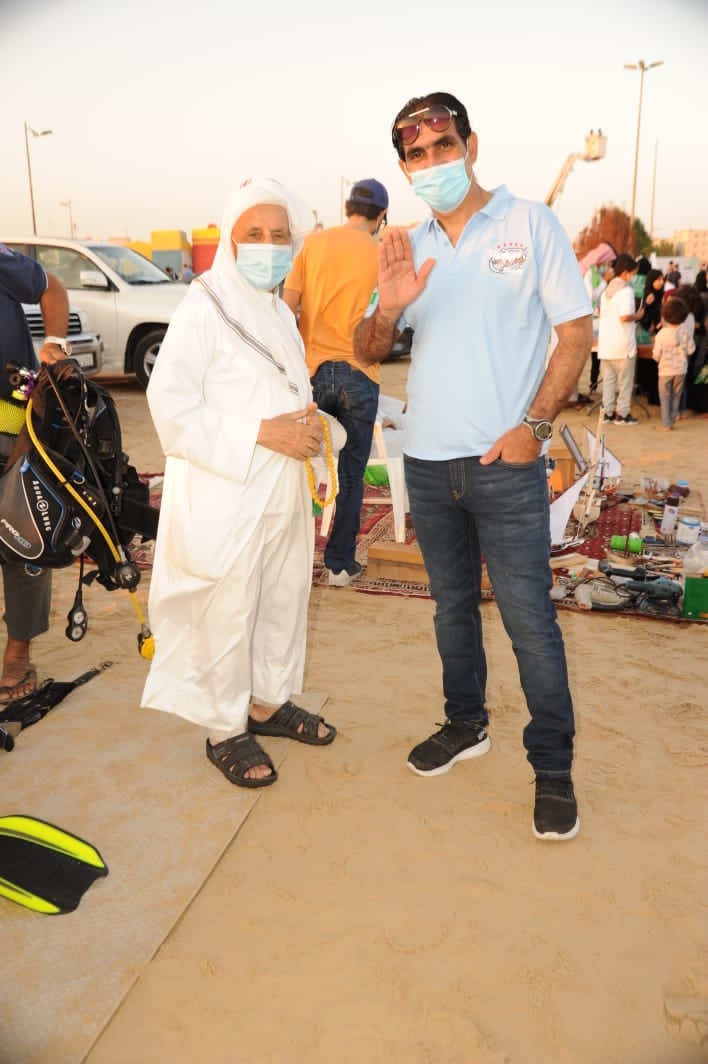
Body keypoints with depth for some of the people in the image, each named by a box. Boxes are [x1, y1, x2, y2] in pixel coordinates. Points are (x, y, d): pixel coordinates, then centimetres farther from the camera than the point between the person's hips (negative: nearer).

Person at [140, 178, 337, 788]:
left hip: (284, 488, 8)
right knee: (225, 616, 2)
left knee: (285, 600, 15)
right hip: (224, 494, -8)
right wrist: (264, 432, -21)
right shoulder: (204, 307, -11)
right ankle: (225, 730, 20)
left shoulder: (281, 313, 14)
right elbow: (171, 404, -19)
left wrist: (307, 421, 3)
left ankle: (269, 703, 35)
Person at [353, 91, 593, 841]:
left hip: (505, 463, -5)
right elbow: (367, 352, 8)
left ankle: (553, 769, 11)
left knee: (529, 619, -2)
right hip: (427, 462, 5)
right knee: (452, 606, 16)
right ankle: (465, 725, 33)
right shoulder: (410, 248, 11)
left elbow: (576, 333, -4)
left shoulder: (530, 224, -2)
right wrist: (388, 307, -14)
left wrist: (534, 424, -14)